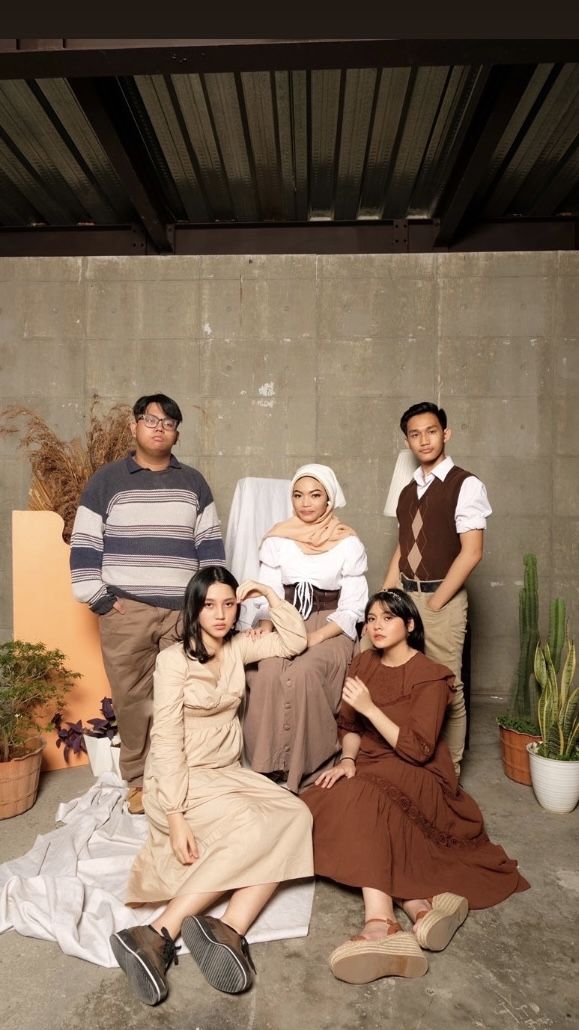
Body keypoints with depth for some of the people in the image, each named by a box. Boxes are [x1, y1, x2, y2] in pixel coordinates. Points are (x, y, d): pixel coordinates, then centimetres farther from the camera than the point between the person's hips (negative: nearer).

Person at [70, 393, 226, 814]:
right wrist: (97, 597, -4)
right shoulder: (107, 479, 4)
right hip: (125, 609, -1)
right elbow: (85, 544, 3)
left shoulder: (193, 482, 12)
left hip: (184, 609, 2)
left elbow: (210, 544, 11)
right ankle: (139, 779, 19)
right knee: (132, 697, 4)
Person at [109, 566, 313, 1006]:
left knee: (295, 817, -21)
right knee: (254, 830, -30)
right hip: (181, 779, -6)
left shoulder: (237, 647, 6)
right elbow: (168, 742, -15)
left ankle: (229, 930, -32)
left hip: (229, 772, 6)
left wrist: (268, 594, -3)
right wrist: (176, 818, -21)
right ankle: (158, 935, -27)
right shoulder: (174, 659, -11)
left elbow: (296, 641, 8)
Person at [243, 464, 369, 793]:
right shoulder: (278, 539, 7)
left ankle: (302, 771, -16)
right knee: (268, 673, -30)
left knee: (303, 673, -32)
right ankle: (267, 768, -17)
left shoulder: (349, 544, 1)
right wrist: (265, 631, -15)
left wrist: (316, 637, -16)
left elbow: (351, 609, -1)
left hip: (331, 630, -2)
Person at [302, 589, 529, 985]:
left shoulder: (430, 677, -9)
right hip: (368, 770, 6)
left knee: (359, 800, -34)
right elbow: (349, 726, 11)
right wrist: (347, 760, -10)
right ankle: (421, 906, -32)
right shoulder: (364, 663, 9)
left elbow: (417, 749, -17)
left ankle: (382, 925, -46)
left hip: (414, 775, -6)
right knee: (325, 802, -24)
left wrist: (369, 707, -24)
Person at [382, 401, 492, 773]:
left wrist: (434, 603, -13)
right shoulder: (408, 492, 13)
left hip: (443, 600, -6)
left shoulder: (466, 485, -8)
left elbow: (471, 553, -14)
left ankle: (450, 767, 19)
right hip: (405, 596, 6)